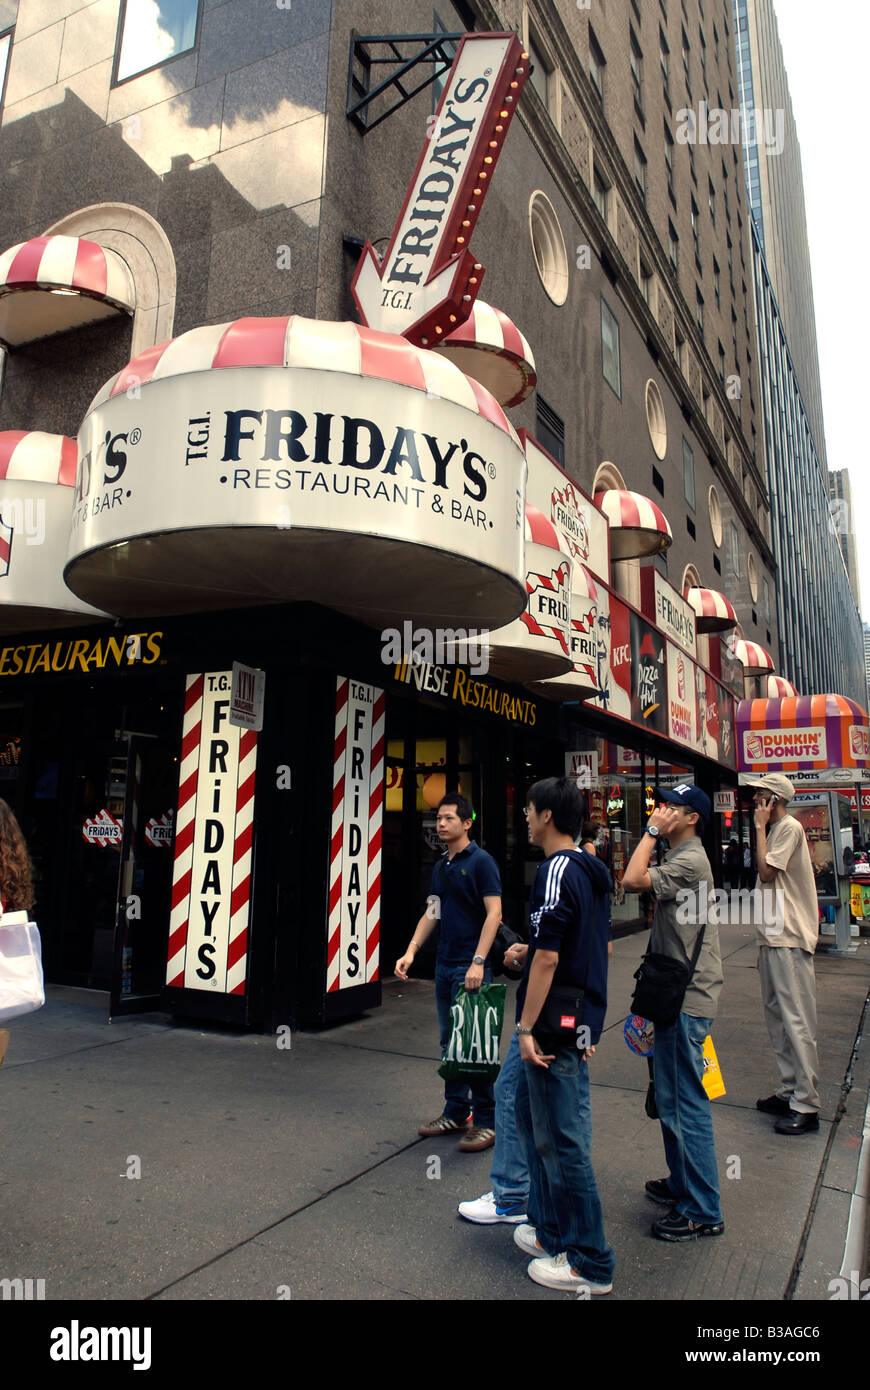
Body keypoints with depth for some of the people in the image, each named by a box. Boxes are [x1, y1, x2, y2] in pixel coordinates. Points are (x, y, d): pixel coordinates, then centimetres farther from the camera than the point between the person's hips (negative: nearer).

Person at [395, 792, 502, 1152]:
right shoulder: (441, 866, 13)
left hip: (470, 967, -7)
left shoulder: (481, 861, -10)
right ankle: (456, 1112, 26)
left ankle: (486, 1121, 10)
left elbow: (494, 913, -15)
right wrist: (411, 952, 7)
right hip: (445, 964, 8)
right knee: (449, 1041, 14)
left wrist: (478, 962, -21)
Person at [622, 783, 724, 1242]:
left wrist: (652, 832, -21)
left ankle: (702, 1212, 8)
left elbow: (633, 880, -30)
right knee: (671, 1097, 20)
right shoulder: (679, 858, 14)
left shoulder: (690, 861, -18)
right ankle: (681, 1182, 35)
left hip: (688, 1001, -11)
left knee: (684, 1102, -3)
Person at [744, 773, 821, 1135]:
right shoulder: (774, 830, 17)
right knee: (777, 1017, 15)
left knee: (797, 1021, -7)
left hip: (790, 940, -10)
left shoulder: (790, 827, -12)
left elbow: (767, 871, -20)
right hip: (773, 938, 10)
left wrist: (760, 827, -12)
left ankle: (806, 1105, -1)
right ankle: (788, 1091, 24)